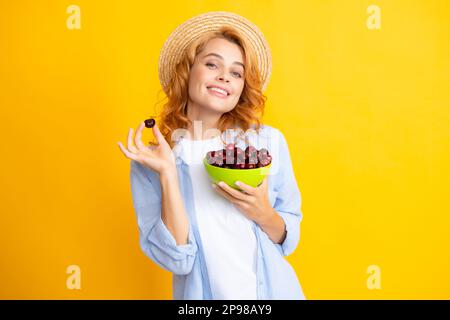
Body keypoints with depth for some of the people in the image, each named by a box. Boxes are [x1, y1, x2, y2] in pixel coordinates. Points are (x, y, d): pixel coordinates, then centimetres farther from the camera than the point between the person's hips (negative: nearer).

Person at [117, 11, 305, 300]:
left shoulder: (268, 141, -10)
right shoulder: (149, 160, -11)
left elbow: (289, 240, -2)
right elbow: (177, 259, -17)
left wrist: (262, 213, -21)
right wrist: (168, 174, -24)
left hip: (273, 288, 1)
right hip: (202, 292, -1)